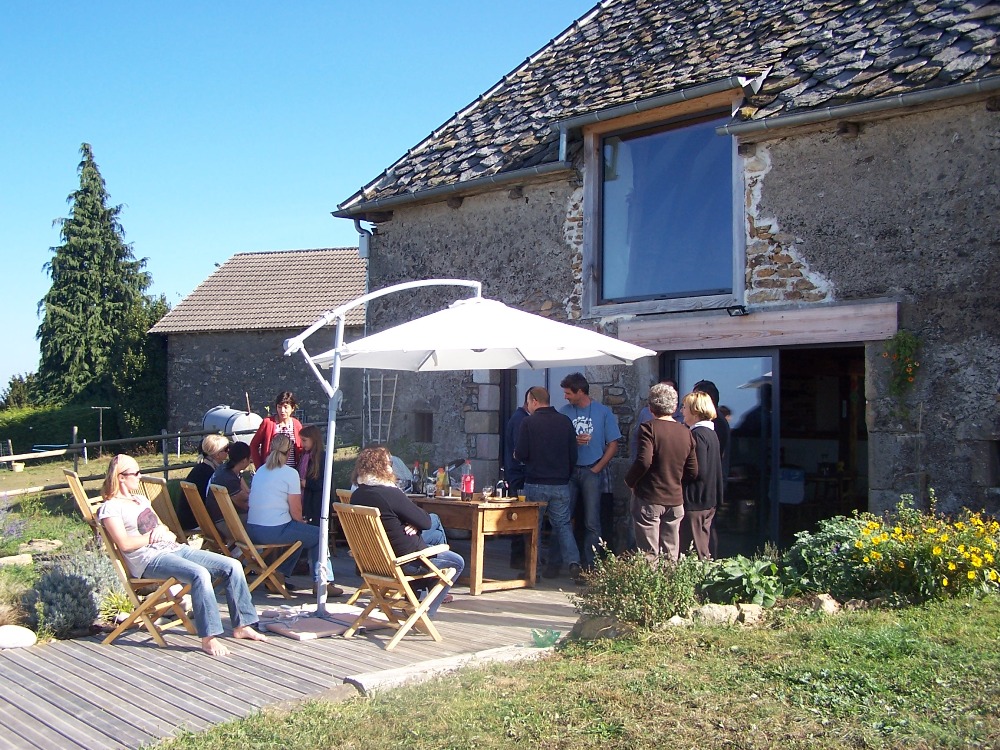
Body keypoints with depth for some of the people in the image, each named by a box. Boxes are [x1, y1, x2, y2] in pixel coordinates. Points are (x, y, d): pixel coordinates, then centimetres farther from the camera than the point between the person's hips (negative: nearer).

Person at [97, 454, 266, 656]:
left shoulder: (141, 499, 25)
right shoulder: (110, 508, -1)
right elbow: (125, 544, -14)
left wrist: (164, 532, 2)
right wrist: (153, 536, -3)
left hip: (174, 549, 9)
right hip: (148, 559, -8)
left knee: (233, 566, -8)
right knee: (200, 574, -36)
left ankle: (241, 626, -2)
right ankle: (208, 638, -32)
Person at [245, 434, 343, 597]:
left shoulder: (260, 471, 14)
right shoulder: (290, 473, -8)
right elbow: (296, 512, -10)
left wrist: (300, 522, 24)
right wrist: (302, 522, 13)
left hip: (252, 530, 8)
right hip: (275, 531, -8)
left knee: (300, 531, 29)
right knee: (319, 535, 8)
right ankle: (322, 582, 7)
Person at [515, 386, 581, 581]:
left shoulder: (529, 422, -8)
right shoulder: (565, 421, 3)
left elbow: (521, 454, -10)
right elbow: (573, 453, 6)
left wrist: (517, 455, 13)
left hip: (535, 483, -3)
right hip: (561, 484, 3)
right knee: (562, 524, 10)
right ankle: (574, 562, -5)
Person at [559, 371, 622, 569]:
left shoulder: (603, 412, 0)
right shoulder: (564, 412, 5)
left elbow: (613, 445, 1)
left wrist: (596, 469, -6)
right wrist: (574, 441, -14)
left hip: (591, 472, -2)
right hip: (568, 471, 2)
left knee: (592, 523, 0)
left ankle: (589, 566, 5)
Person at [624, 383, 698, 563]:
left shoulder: (649, 428, -11)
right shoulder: (686, 433, 5)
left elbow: (644, 461, -22)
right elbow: (692, 472, 7)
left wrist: (629, 481, -6)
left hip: (649, 498, -5)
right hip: (675, 500, 5)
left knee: (649, 556, 0)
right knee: (671, 558, 11)